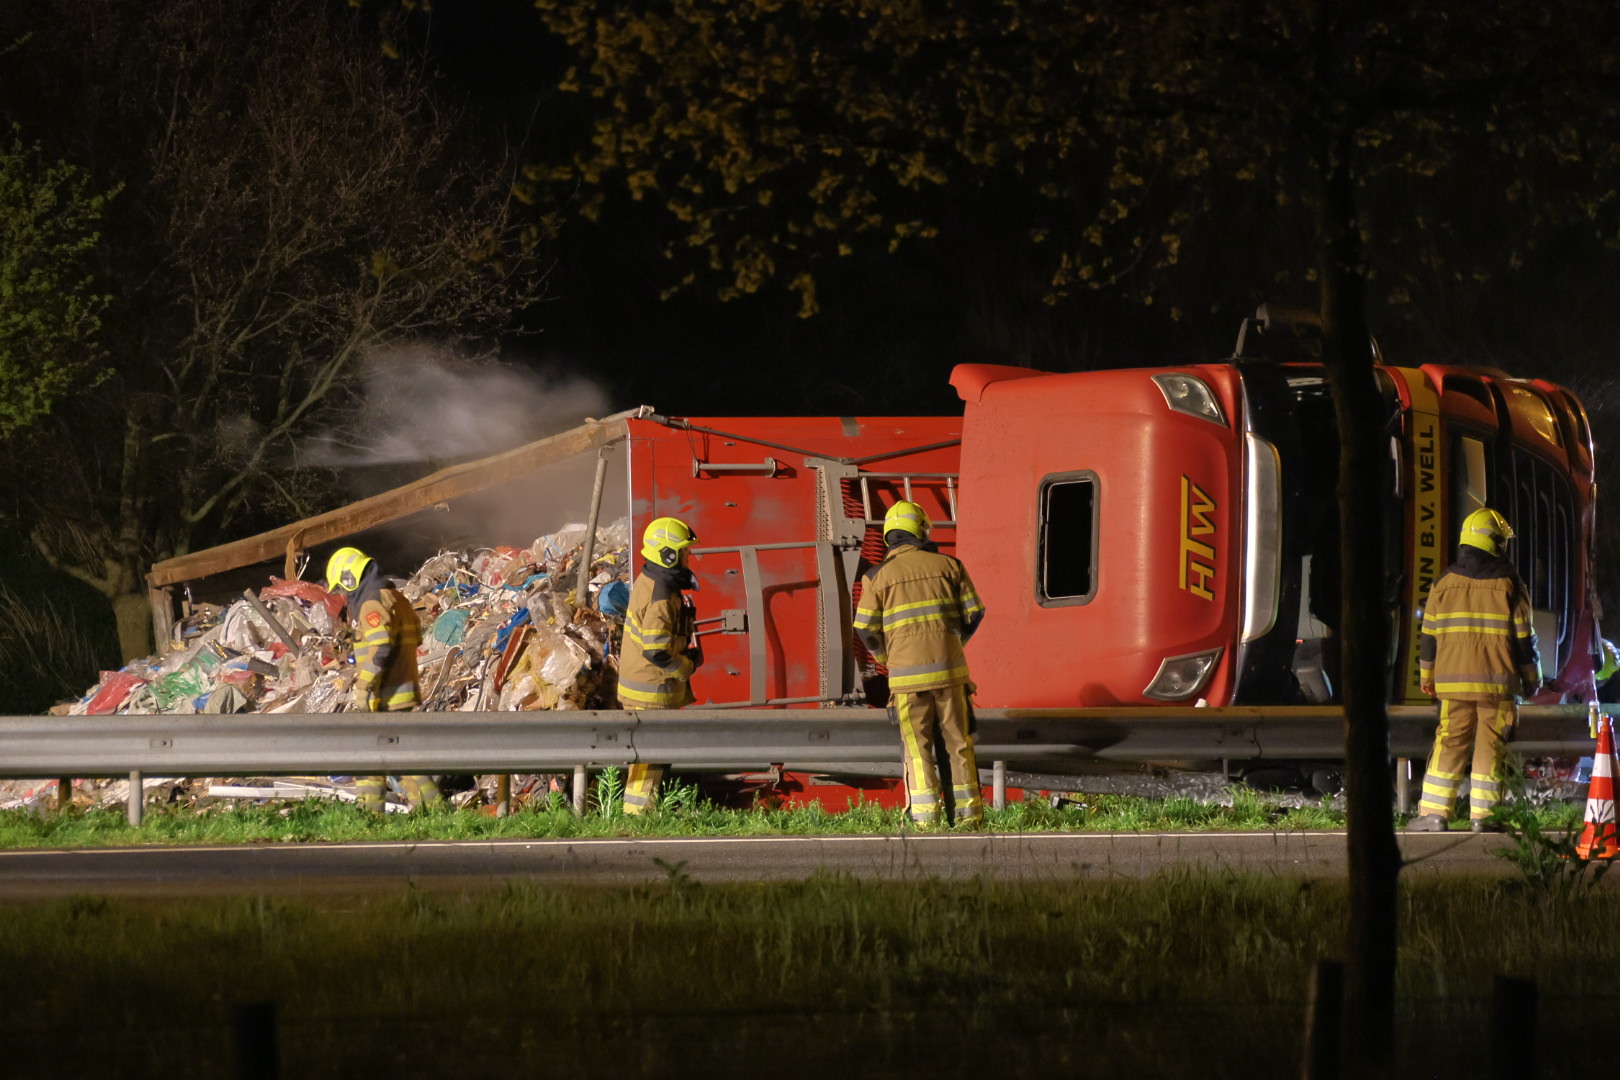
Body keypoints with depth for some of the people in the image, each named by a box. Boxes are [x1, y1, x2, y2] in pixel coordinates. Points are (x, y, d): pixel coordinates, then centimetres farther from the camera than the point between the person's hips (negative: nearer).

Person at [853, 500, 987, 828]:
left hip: (906, 674, -1)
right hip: (948, 667, 1)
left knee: (917, 748, 4)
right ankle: (969, 814, 10)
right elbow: (974, 613, 6)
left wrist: (884, 657, 19)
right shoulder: (948, 565, 4)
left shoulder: (878, 576, 1)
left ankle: (926, 817, -1)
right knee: (958, 743, 10)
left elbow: (866, 630, -1)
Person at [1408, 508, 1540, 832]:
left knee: (1449, 744, 5)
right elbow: (1523, 636, 0)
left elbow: (1429, 634, 9)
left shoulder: (1445, 583, 5)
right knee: (1491, 747, 2)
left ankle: (1434, 813, 0)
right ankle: (1483, 815, -1)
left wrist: (1426, 675, 19)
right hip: (1498, 683, -2)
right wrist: (1531, 678, 10)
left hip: (1454, 681, 2)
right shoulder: (1508, 584, -2)